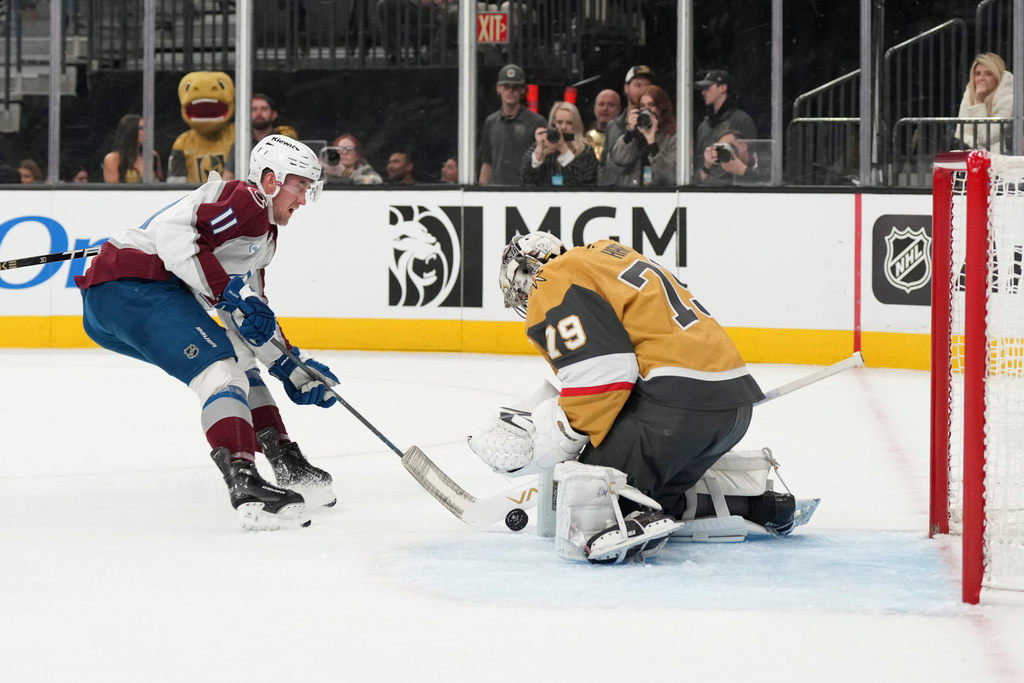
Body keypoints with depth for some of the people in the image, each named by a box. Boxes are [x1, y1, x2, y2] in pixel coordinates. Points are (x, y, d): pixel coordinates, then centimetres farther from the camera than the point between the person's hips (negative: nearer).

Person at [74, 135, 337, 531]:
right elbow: (171, 230, -22)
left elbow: (252, 317, 27)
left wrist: (292, 368, 18)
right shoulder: (244, 200, -6)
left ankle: (287, 466, 25)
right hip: (132, 286, -11)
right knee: (222, 371, -22)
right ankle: (245, 486, -38)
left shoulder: (264, 235, 26)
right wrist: (229, 291, -24)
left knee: (239, 355, 23)